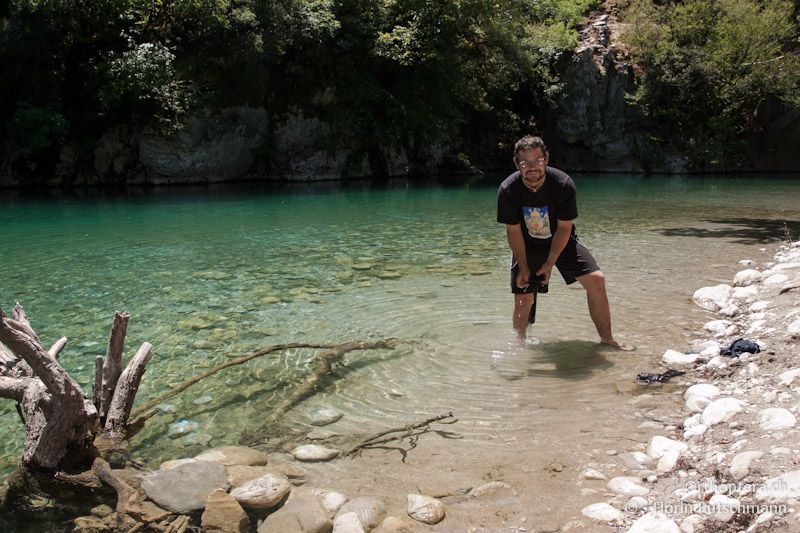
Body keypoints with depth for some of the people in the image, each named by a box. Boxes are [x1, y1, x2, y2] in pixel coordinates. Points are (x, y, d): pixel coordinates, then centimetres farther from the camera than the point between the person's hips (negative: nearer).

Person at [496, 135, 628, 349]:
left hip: (561, 242, 1)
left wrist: (550, 263, -17)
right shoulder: (508, 190, -24)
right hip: (527, 246, 0)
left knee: (596, 280, -12)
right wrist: (523, 267, -14)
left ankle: (606, 339, 2)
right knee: (523, 300, -6)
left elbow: (564, 228, -15)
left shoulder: (563, 184, -25)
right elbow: (514, 231, -13)